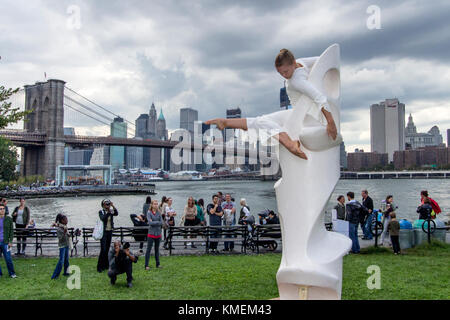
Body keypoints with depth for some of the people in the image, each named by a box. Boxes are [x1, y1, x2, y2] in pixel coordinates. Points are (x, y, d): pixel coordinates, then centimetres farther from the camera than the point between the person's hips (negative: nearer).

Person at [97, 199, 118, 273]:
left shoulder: (111, 211, 5)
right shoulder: (101, 212, -6)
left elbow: (116, 214, -15)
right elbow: (103, 218, -24)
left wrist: (113, 206, -26)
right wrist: (108, 212, -33)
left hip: (110, 232, 5)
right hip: (104, 232, -5)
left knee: (107, 249, 10)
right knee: (103, 249, -9)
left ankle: (106, 265, 19)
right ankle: (100, 267, -3)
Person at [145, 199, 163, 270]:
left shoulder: (159, 213, 6)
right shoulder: (149, 213, -4)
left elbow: (161, 223, -3)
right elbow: (150, 222, -17)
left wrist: (154, 223, -10)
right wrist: (158, 222, -8)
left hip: (158, 233, 4)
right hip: (151, 233, -4)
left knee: (157, 249, 13)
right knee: (148, 249, -3)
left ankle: (158, 264, 23)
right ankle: (146, 265, 2)